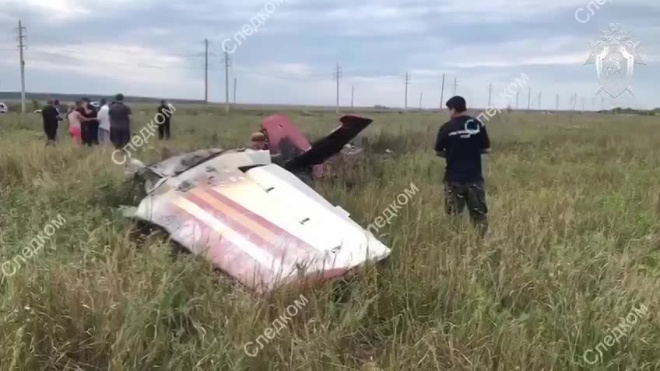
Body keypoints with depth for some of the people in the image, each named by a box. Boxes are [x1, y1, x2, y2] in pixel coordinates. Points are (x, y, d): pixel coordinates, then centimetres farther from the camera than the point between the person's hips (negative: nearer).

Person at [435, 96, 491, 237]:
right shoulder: (478, 125, -1)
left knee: (453, 216, 9)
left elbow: (438, 152, 3)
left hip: (454, 178, -1)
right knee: (480, 214, 10)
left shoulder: (446, 128, -5)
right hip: (474, 177, 1)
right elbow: (487, 149, 4)